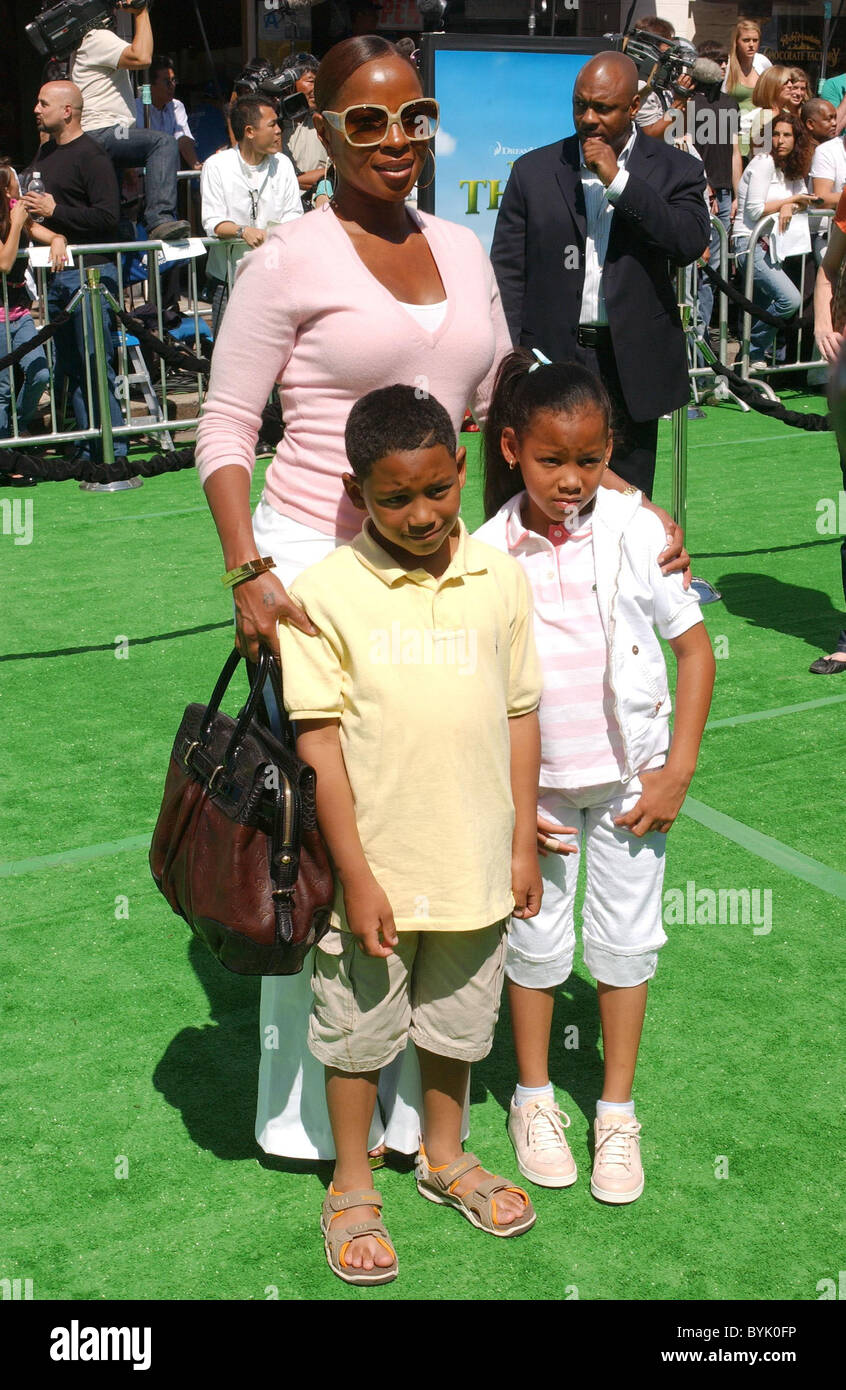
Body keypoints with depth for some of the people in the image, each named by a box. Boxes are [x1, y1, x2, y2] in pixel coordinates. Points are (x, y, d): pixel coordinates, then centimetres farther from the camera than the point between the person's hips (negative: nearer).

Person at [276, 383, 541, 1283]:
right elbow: (317, 741, -13)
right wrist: (357, 877, -14)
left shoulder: (498, 578, -3)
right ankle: (352, 1189, 35)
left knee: (456, 1022, 22)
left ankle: (444, 1158, 45)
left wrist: (523, 844, 6)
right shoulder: (323, 592, -13)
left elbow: (521, 714, 4)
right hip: (373, 869, -3)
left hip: (474, 863, 3)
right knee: (359, 1033, 14)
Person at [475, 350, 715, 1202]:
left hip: (631, 774, 0)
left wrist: (677, 771, -8)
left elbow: (694, 648, -4)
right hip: (536, 782, 0)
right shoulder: (488, 555, -12)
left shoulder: (636, 535, -12)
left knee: (625, 941, 11)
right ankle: (533, 1097, 34)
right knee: (537, 938, 13)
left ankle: (617, 1111, 28)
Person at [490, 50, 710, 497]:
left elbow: (691, 242, -13)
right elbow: (507, 269, 6)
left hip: (633, 371, 0)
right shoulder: (534, 170, 7)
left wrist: (618, 180, -14)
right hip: (551, 360, 0)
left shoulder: (675, 170, 5)